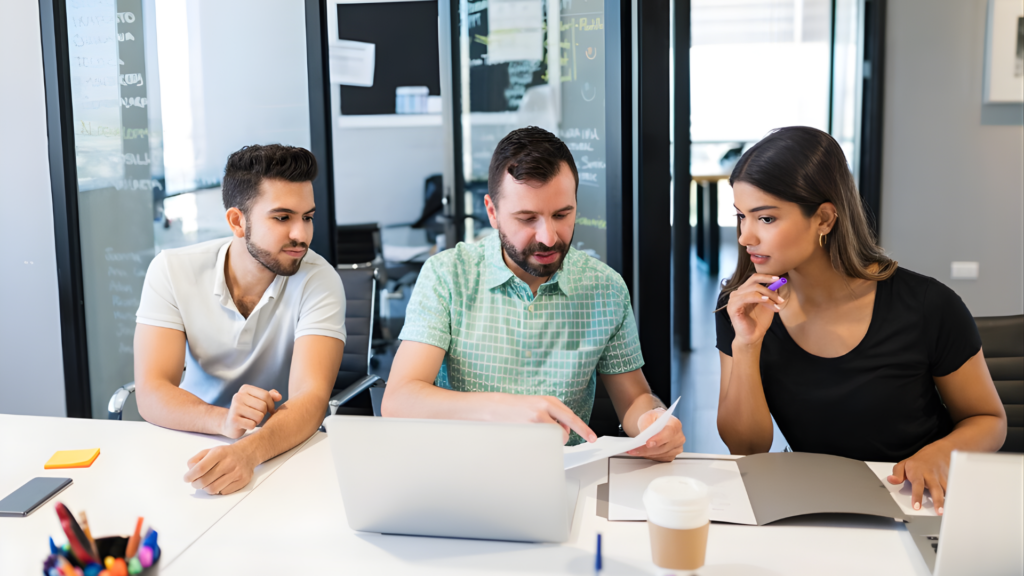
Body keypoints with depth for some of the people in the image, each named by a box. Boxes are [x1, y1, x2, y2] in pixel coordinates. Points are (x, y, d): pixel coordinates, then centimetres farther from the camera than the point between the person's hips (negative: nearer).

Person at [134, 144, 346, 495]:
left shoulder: (319, 281, -12)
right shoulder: (172, 270, -7)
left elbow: (310, 397, -23)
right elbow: (151, 393, -14)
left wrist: (248, 451, -43)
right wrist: (223, 420, -34)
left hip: (288, 449, -1)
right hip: (195, 441, 1)